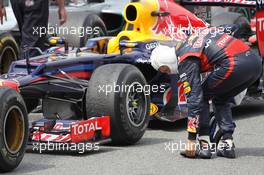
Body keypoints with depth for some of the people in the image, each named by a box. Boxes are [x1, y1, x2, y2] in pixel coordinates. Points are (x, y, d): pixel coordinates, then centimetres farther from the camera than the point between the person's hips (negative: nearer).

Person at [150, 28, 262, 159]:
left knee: (201, 96, 11)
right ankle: (227, 143, 16)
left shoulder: (186, 61, 0)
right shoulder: (187, 43, 24)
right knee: (221, 99, 25)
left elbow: (194, 99, -5)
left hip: (234, 64, -8)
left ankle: (203, 145, 7)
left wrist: (191, 138, -3)